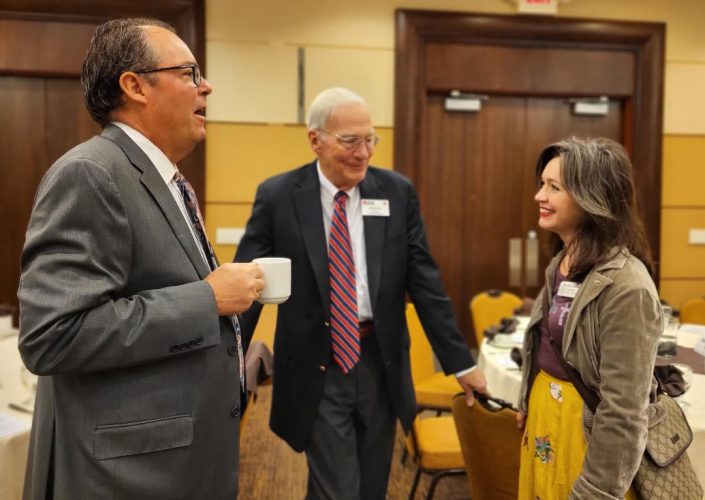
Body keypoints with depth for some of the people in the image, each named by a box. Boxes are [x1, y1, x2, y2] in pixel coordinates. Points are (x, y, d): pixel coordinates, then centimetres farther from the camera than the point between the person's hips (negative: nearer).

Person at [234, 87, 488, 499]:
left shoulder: (398, 192, -1)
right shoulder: (278, 196, -7)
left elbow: (425, 283, 0)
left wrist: (461, 362, 0)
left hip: (380, 362, 3)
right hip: (317, 368, -3)